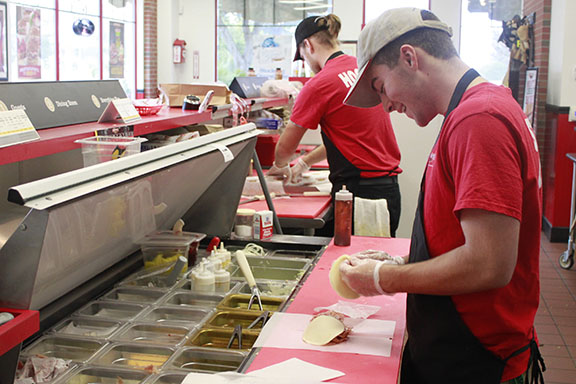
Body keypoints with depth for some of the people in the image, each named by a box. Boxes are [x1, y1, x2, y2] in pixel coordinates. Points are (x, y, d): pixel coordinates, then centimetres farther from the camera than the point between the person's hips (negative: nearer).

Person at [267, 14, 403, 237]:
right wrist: (305, 162, 28)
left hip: (359, 190, -8)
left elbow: (286, 147, -1)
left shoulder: (319, 85, -12)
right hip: (389, 187, 8)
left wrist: (281, 166, 22)